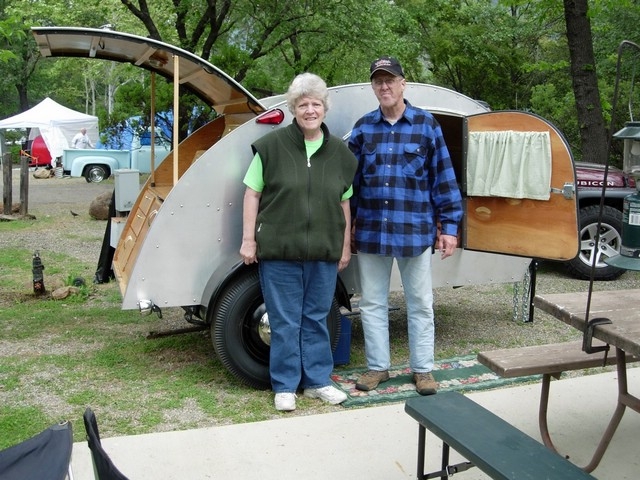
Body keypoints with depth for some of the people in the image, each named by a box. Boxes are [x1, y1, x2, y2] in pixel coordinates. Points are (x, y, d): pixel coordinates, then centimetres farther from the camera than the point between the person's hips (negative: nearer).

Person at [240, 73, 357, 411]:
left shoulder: (339, 152, 8)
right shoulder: (272, 146, -2)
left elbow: (344, 203, 12)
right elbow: (252, 194, 0)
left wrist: (346, 246, 11)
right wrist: (249, 240, -4)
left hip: (323, 253, 3)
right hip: (279, 250, -3)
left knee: (316, 319, 13)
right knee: (285, 321, 5)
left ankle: (317, 381, 27)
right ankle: (285, 386, 19)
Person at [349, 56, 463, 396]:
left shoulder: (426, 124, 1)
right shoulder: (363, 128, 7)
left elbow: (443, 176, 1)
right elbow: (351, 179, 10)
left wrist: (449, 225, -3)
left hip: (414, 231, -2)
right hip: (370, 231, 2)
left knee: (420, 304, 8)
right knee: (372, 303, 10)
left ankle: (422, 369, 21)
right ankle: (377, 367, 24)